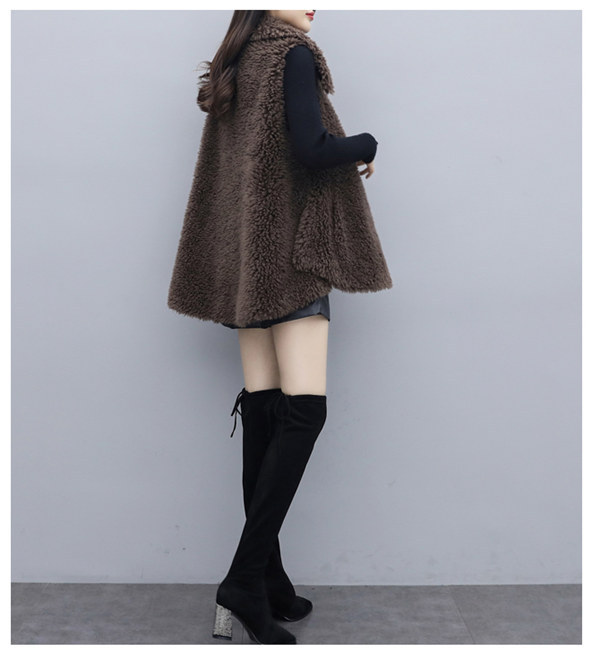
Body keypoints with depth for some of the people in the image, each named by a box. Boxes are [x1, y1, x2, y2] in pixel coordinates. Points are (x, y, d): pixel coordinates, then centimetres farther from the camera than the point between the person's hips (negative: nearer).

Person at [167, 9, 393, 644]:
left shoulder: (231, 69, 20)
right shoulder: (294, 53, -4)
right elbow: (311, 150, -15)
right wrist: (367, 145, 2)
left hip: (245, 258, 8)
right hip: (291, 246, -8)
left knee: (263, 411, 4)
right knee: (304, 410, -11)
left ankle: (269, 581, 8)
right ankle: (246, 579, -15)